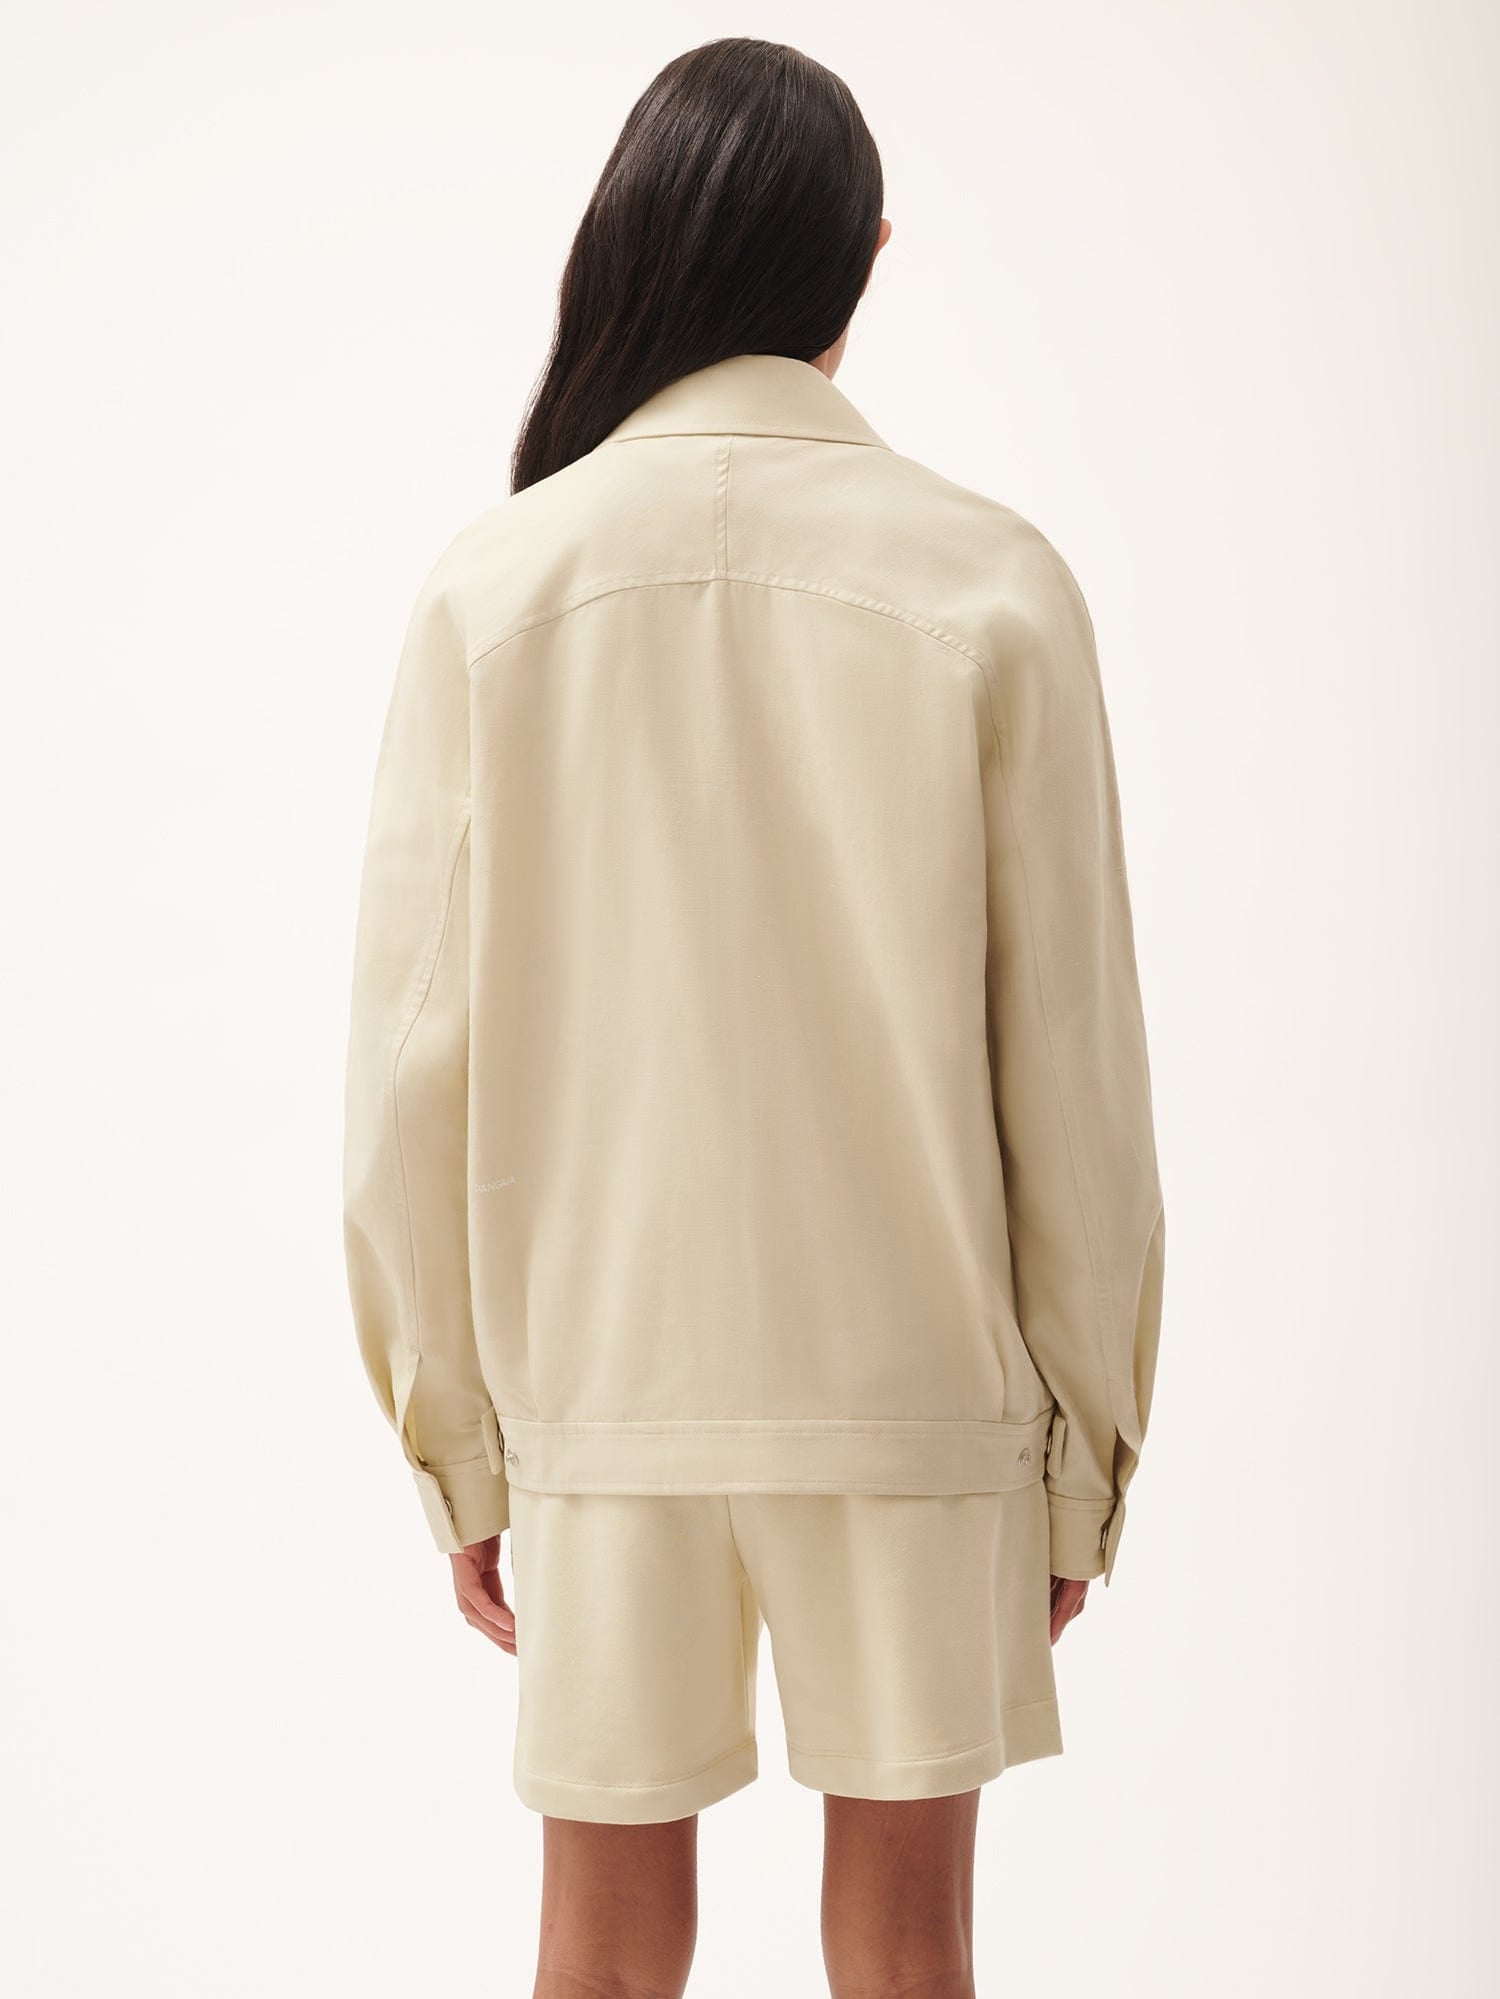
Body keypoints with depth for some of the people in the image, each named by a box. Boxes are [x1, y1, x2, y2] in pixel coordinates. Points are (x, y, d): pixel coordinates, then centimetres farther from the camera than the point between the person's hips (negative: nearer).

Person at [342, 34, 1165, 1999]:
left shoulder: (496, 584, -5)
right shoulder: (989, 584, -6)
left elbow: (417, 1060, -4)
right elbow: (1071, 1060, -5)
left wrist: (458, 1446, 6)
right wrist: (1086, 1442, 6)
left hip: (601, 1375, 1)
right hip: (919, 1384, 0)